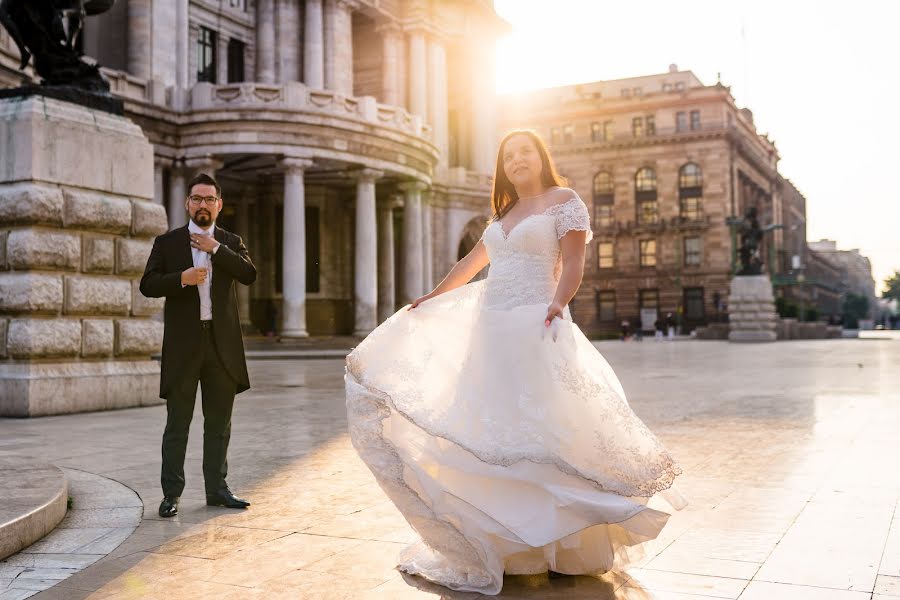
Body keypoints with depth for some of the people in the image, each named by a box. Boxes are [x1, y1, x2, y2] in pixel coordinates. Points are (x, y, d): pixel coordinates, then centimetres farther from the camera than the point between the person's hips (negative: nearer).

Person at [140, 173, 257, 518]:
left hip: (222, 344, 2)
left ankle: (217, 490, 19)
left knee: (219, 422, 9)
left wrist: (215, 249, -12)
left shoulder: (230, 243, 10)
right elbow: (147, 285, -1)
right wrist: (181, 278, -16)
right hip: (183, 344, -2)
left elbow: (249, 275, -7)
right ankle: (171, 493, 9)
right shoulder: (167, 242, 7)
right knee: (178, 422, 1)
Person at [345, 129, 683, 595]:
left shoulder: (564, 200, 1)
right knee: (492, 431, 7)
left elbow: (573, 264, -10)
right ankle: (510, 541, 18)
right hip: (490, 329, 7)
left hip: (533, 329, -7)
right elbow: (471, 264, 28)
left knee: (537, 427, -8)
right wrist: (429, 300, 29)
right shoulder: (503, 214, 21)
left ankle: (567, 546, 4)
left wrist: (558, 303, -27)